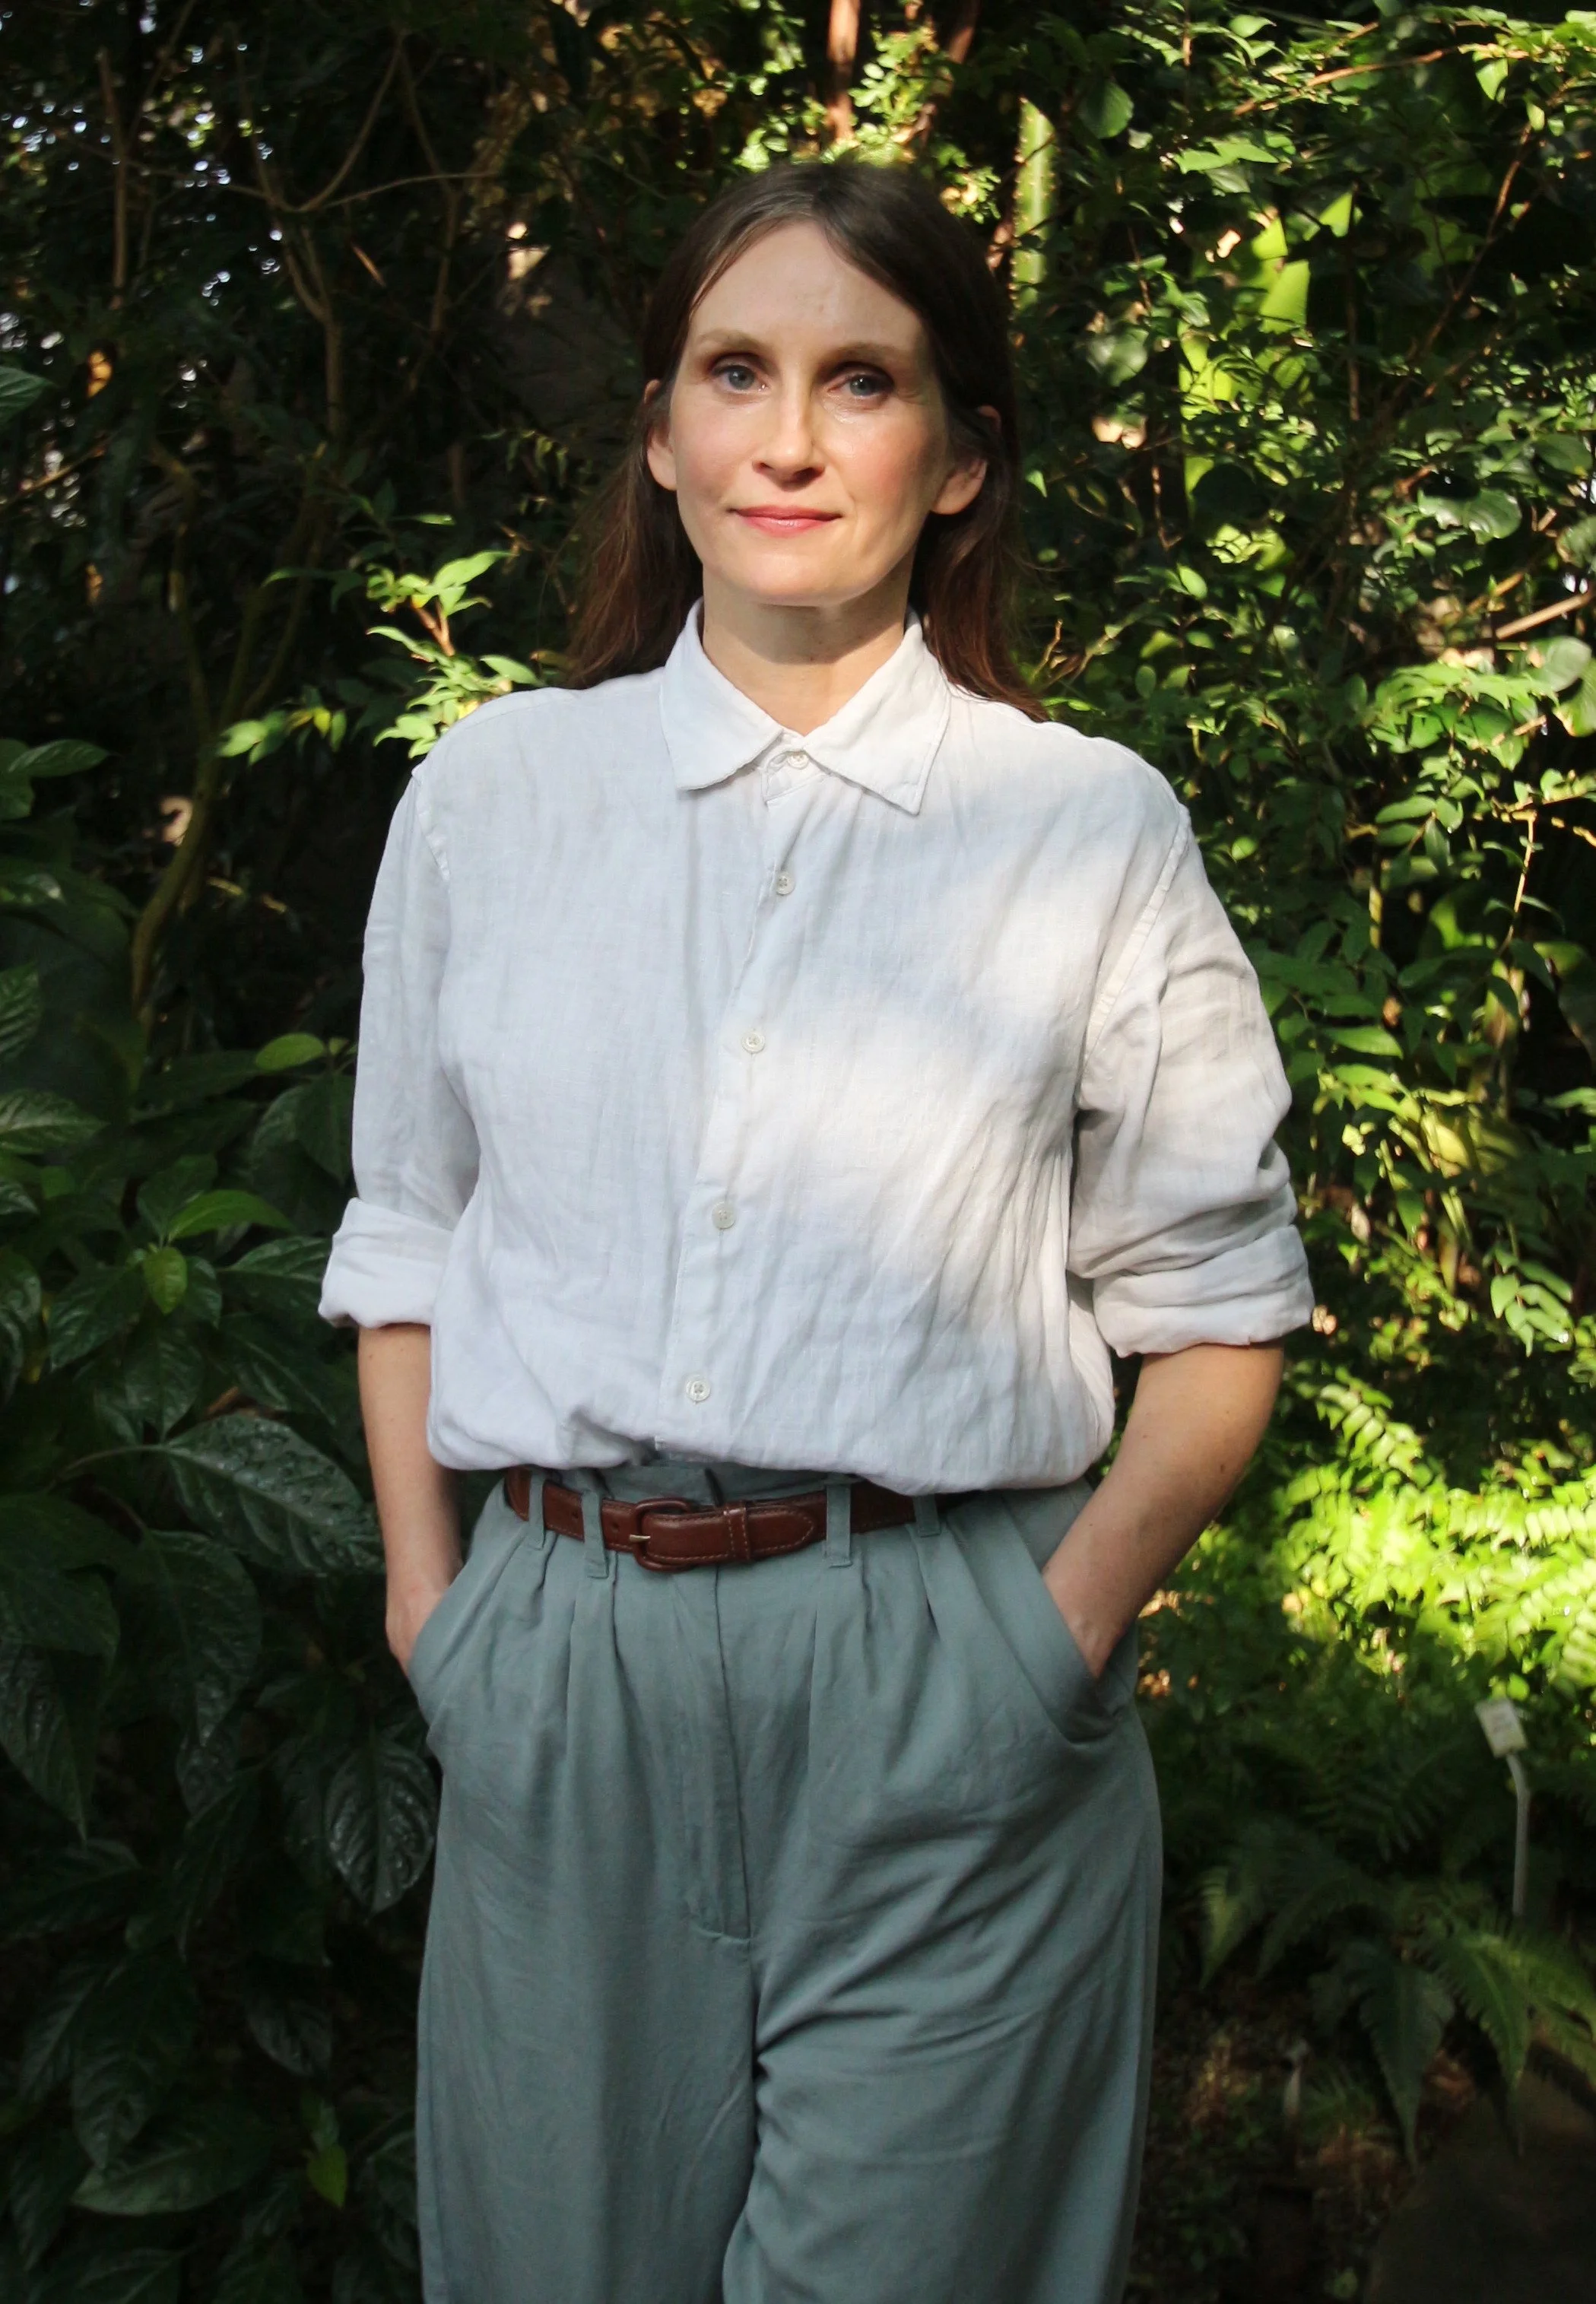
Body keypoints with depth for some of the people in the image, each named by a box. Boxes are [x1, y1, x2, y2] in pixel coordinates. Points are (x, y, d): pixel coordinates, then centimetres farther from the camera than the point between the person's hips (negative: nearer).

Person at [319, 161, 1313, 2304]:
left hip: (948, 1696, -2)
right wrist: (428, 1598, 4)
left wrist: (1070, 1633, -9)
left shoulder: (1095, 826, 1)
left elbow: (1218, 1312, 4)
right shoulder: (491, 793, 7)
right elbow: (405, 1240, 13)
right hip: (560, 1667, 2)